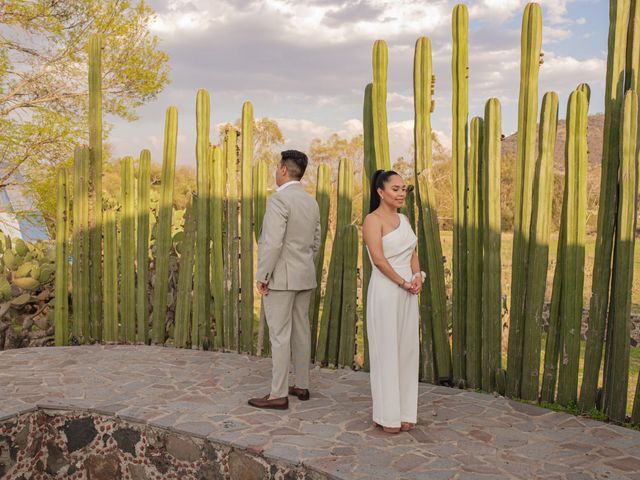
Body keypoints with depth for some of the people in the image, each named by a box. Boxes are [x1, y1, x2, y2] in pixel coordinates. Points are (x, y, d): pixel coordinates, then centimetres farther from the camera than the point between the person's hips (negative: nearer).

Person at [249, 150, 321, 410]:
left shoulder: (279, 199, -16)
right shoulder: (311, 202, 10)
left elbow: (273, 243, -23)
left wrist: (261, 276, -16)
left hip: (281, 277, -8)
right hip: (305, 277, 9)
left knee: (279, 335, -4)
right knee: (300, 331, 13)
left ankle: (278, 394, 1)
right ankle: (301, 386, 22)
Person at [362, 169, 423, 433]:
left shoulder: (404, 219, 14)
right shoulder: (373, 220, -9)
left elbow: (412, 253, 14)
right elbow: (379, 258, -17)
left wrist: (417, 276, -4)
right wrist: (403, 282, -12)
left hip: (407, 293, 8)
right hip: (385, 291, -7)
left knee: (407, 349, 10)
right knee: (386, 351, 1)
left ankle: (403, 411, 22)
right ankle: (386, 415, 12)